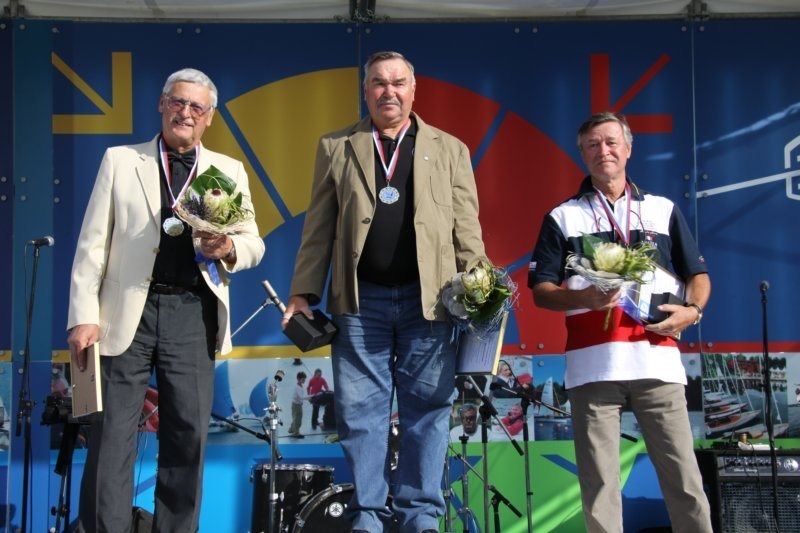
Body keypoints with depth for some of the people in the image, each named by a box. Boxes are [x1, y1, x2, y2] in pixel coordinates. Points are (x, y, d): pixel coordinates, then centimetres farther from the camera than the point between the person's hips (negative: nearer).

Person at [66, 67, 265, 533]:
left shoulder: (230, 170, 13)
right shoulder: (120, 161, 8)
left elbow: (254, 244, 11)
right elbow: (93, 245, 4)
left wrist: (228, 249, -12)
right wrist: (84, 316, -4)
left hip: (194, 314, 2)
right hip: (129, 311, -2)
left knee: (189, 435, 4)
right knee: (113, 434, -2)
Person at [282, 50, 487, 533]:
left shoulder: (450, 149, 11)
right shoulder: (336, 149, 12)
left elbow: (466, 229, 6)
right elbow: (319, 227, 8)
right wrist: (304, 292, 0)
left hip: (428, 299, 0)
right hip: (360, 299, 1)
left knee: (428, 410, 2)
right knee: (360, 412, 3)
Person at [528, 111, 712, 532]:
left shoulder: (663, 210, 17)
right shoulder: (563, 217, 13)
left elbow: (698, 274, 19)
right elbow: (540, 290, 8)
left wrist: (693, 310, -2)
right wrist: (581, 298, -12)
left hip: (657, 358, 1)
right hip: (592, 363, 0)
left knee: (683, 474, -3)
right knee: (598, 481, -1)